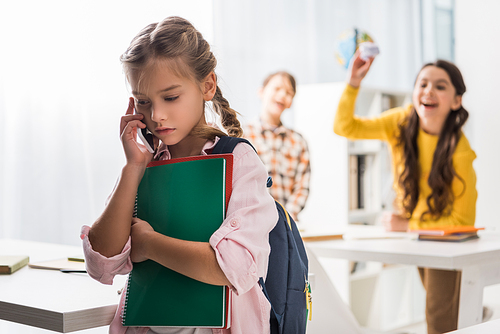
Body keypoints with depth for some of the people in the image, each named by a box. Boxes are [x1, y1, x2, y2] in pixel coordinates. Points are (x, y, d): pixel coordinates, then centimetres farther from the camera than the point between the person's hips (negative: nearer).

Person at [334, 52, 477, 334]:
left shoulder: (459, 152, -30)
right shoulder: (403, 122, -17)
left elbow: (462, 221, -22)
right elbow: (345, 127, -16)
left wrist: (408, 226, -21)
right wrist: (353, 83, -30)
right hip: (413, 230, 5)